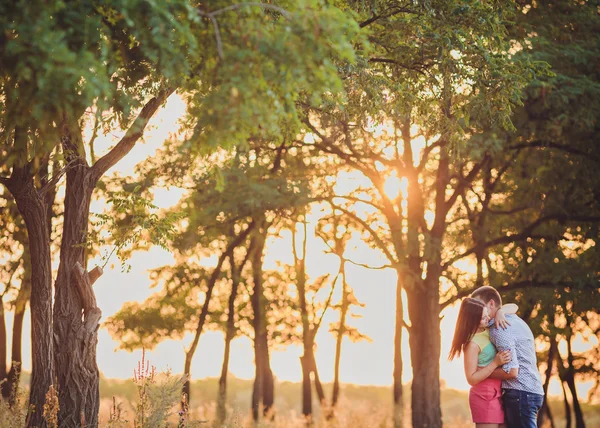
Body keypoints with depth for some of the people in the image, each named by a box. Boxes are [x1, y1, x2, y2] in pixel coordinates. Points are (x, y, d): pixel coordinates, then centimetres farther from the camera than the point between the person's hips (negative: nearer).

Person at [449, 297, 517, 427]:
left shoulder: (489, 327, 4)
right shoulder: (473, 344, -18)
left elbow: (514, 307, 10)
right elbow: (472, 379, -17)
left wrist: (500, 312, -11)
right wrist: (495, 363, -23)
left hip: (499, 393, 8)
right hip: (486, 396, -8)